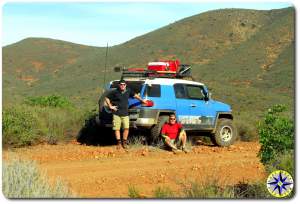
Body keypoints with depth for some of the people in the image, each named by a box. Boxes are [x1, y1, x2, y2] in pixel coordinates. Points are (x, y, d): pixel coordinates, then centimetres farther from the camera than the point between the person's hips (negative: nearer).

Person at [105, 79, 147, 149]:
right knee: (117, 128, -1)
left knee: (126, 128, -4)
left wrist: (142, 100, 31)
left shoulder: (128, 91, 6)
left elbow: (135, 95, 25)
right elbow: (107, 98, 4)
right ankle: (119, 143, 10)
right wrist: (110, 106, -3)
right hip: (116, 113, -2)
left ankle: (124, 143, 10)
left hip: (125, 114, 2)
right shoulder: (115, 92, -3)